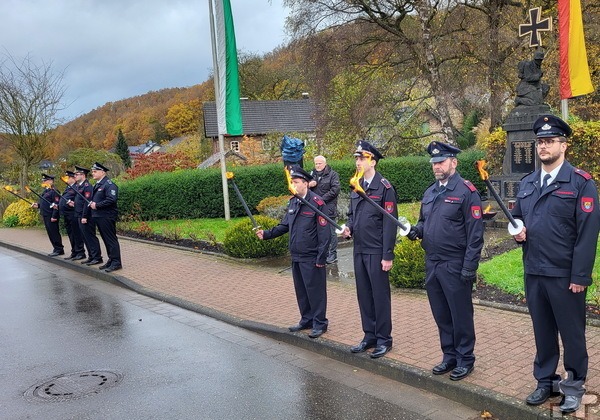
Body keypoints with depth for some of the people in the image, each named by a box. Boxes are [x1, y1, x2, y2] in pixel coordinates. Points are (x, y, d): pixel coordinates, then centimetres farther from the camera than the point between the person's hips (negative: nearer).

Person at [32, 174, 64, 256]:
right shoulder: (45, 191, 16)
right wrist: (37, 205, 7)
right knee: (50, 233, 13)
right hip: (45, 215, 10)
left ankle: (59, 250, 2)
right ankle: (56, 249, 20)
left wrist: (54, 216, -22)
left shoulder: (53, 191, -14)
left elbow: (56, 205, -19)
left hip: (51, 216, -10)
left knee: (54, 233, -5)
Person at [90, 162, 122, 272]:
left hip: (107, 217, -10)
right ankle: (111, 260, 21)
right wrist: (92, 204, 5)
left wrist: (97, 205, -18)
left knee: (111, 240, -7)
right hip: (98, 217, 10)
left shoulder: (109, 184, -13)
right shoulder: (97, 185, 18)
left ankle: (116, 263, -4)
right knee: (106, 240, 14)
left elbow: (111, 199, -24)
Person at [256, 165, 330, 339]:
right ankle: (307, 320, 30)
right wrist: (267, 234, 1)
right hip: (296, 256, 8)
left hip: (311, 258, -8)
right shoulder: (293, 202, 10)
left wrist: (321, 257, -17)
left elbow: (323, 232, -15)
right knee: (301, 290, 16)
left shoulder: (317, 203, -14)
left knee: (315, 290, 1)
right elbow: (284, 226, 15)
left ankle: (320, 323, 14)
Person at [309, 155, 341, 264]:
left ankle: (333, 254, 4)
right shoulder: (312, 174, 14)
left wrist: (322, 199, -15)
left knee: (330, 232, -2)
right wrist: (308, 185, -7)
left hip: (328, 209, -6)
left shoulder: (332, 174, -3)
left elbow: (335, 190, -12)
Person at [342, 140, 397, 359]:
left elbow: (390, 222, -13)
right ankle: (369, 336, 25)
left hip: (376, 251, -7)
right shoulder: (356, 187, 11)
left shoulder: (384, 187, -10)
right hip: (359, 250, 7)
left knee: (380, 295, 3)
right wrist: (349, 227, -2)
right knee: (363, 294, 13)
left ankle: (383, 339, 14)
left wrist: (387, 255, -15)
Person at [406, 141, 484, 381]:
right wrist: (417, 230, 0)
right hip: (432, 264, 7)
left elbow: (475, 233, -14)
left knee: (460, 315, 5)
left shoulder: (466, 191, -10)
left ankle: (465, 360, 19)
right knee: (441, 315, 15)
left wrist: (469, 267, -17)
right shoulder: (429, 192, 13)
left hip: (455, 266, -7)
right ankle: (449, 357, 29)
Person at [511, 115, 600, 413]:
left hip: (565, 276, -5)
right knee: (542, 331, 16)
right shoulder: (526, 184, 10)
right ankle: (545, 381, 30)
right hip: (533, 273, 5)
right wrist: (517, 231, -2)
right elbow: (516, 217, 23)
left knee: (572, 332, 8)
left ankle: (574, 386, 24)